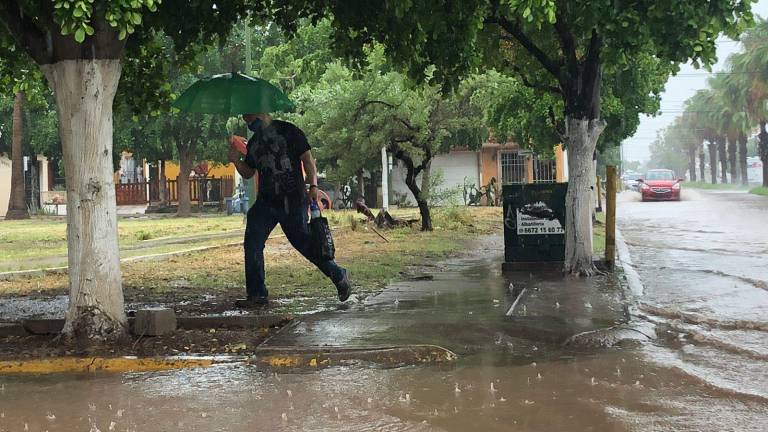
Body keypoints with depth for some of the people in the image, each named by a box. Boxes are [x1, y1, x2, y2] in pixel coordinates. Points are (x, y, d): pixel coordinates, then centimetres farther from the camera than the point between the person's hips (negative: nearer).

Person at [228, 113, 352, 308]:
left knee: (302, 242, -7)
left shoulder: (288, 131, -2)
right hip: (265, 201, 7)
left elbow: (307, 159, -6)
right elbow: (248, 173, 24)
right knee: (252, 245, -2)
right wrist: (236, 161, 3)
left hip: (292, 199, -6)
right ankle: (257, 294, 6)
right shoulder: (253, 143, 17)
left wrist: (313, 185, -17)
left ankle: (339, 276, 10)